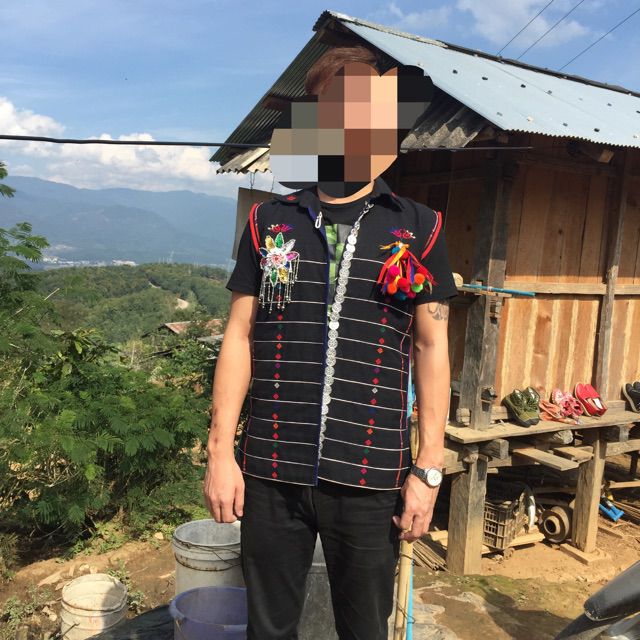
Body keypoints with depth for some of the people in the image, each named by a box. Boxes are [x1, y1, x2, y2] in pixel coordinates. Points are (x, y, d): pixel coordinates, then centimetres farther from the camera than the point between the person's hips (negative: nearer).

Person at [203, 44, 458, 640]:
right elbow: (240, 337, 5)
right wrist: (220, 453, 0)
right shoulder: (269, 221, 4)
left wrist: (429, 468, -1)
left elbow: (431, 348, 2)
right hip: (270, 470, 1)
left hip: (369, 477, 0)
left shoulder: (418, 228, 2)